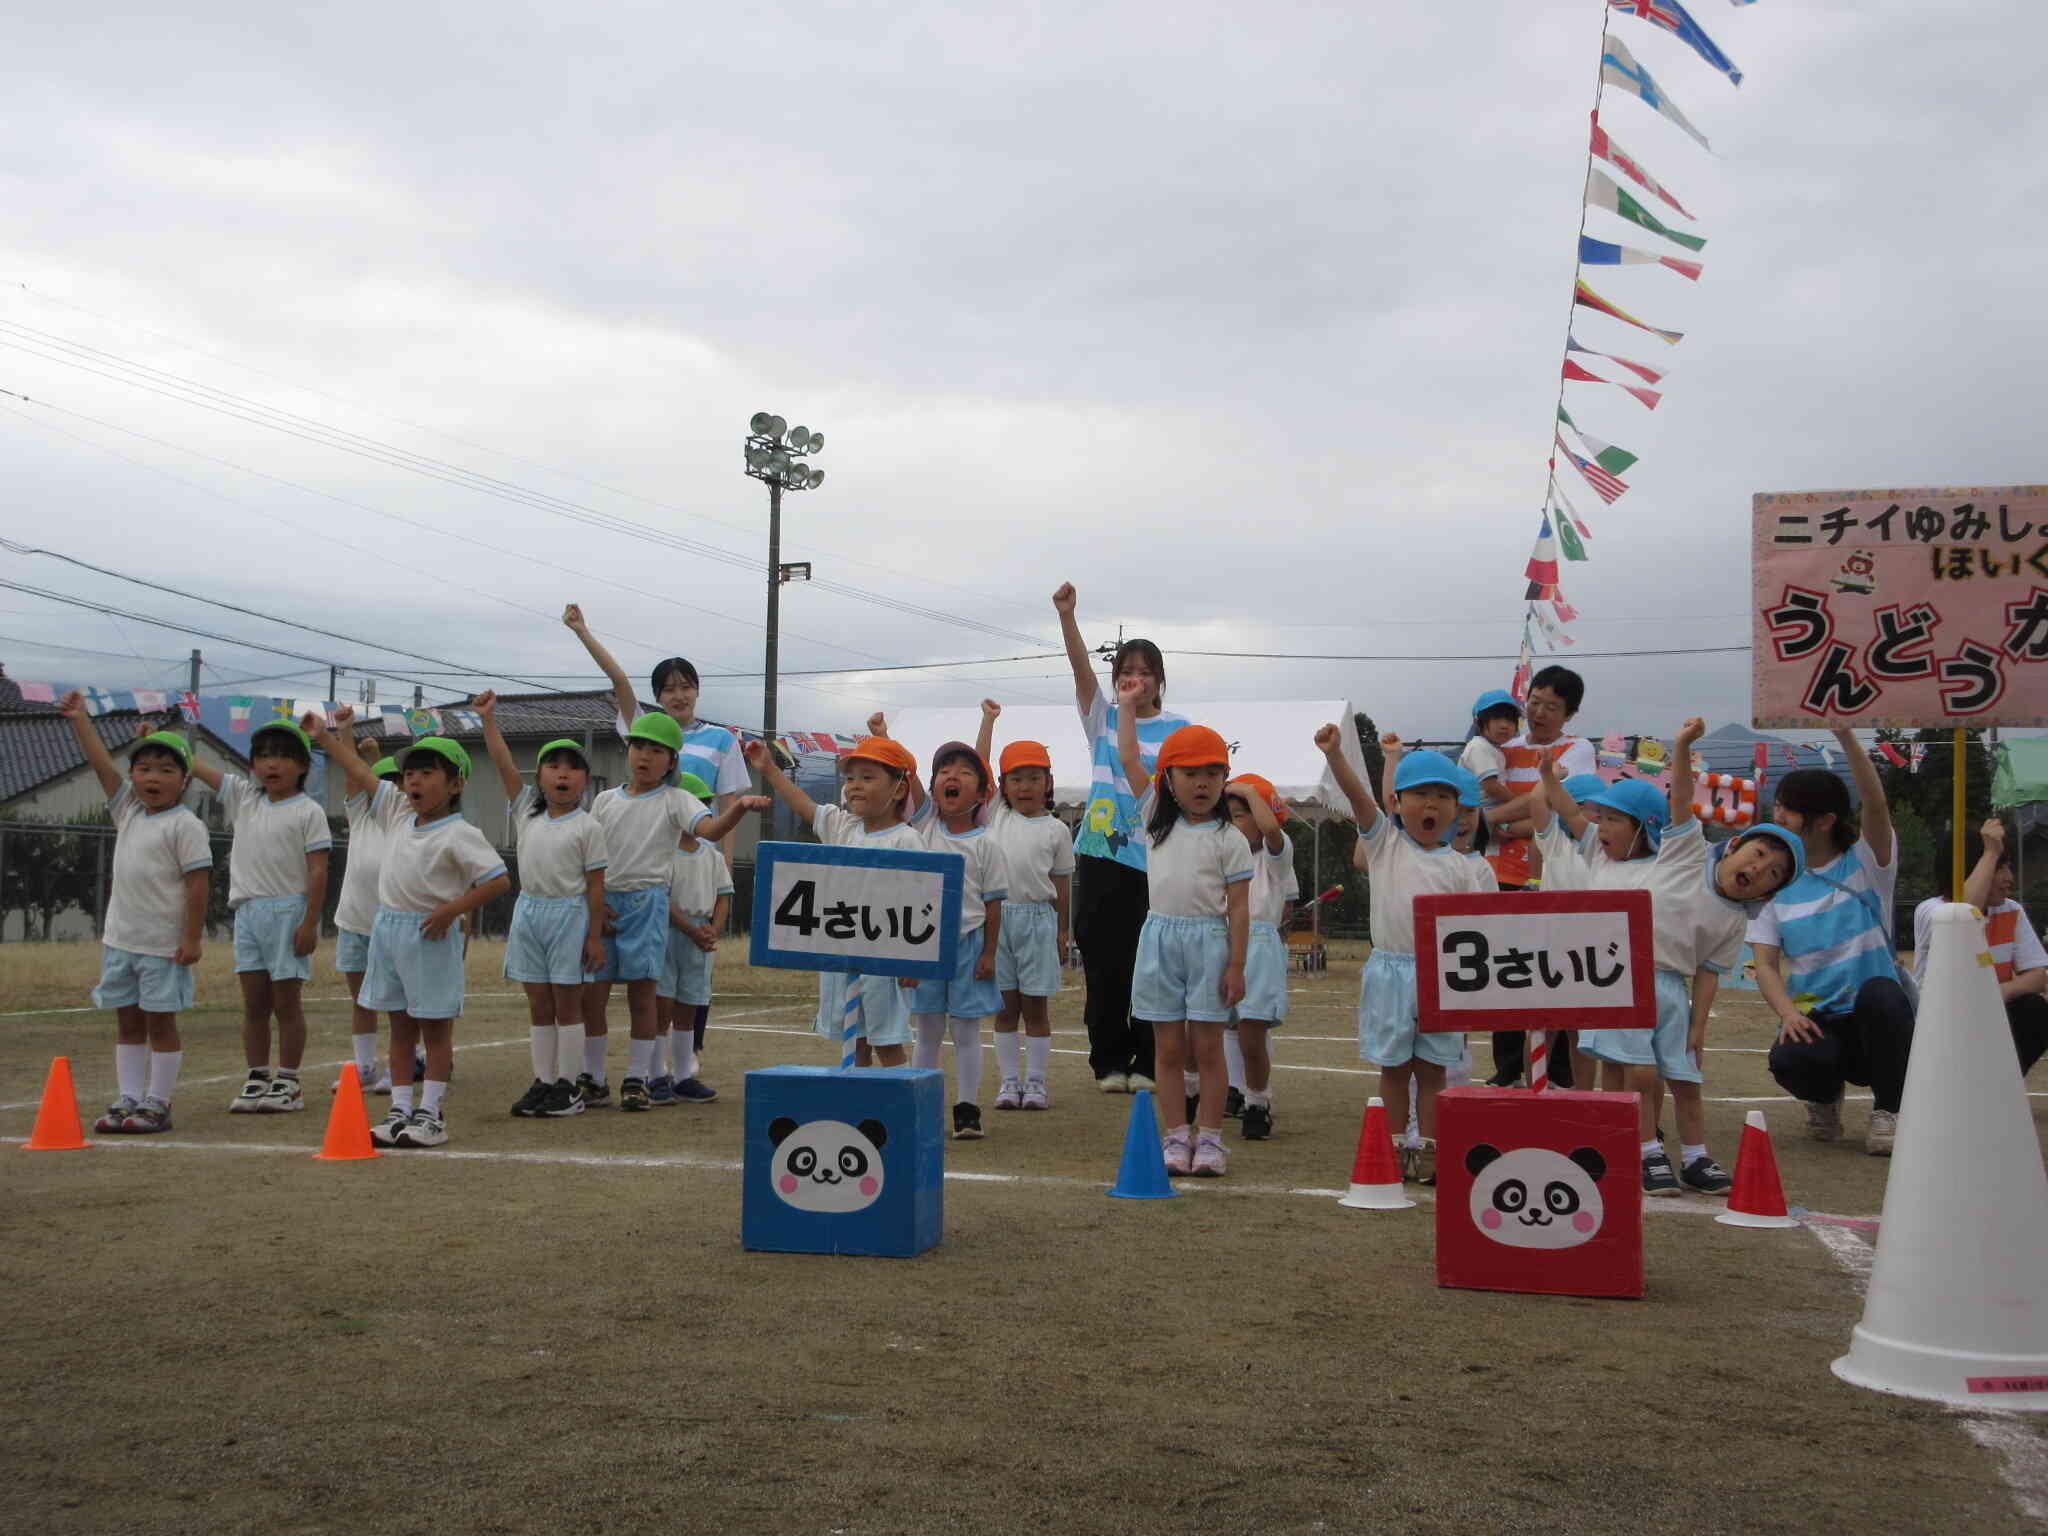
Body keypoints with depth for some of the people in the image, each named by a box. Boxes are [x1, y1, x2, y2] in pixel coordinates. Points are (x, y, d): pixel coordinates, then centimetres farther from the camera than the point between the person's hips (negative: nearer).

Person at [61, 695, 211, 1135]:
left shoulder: (185, 826, -12)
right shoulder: (128, 810, 9)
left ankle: (157, 1104, 8)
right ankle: (127, 1100, 19)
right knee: (127, 1021, 12)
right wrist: (79, 719, 8)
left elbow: (197, 883, -15)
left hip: (163, 945, -7)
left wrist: (192, 938, -18)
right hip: (120, 937, 7)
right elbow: (101, 764, 11)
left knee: (160, 1021, 1)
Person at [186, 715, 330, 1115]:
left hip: (288, 912, -5)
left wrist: (310, 922, -14)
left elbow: (317, 871, -9)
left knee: (286, 1001, 1)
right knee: (254, 1002, 9)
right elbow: (196, 766, 12)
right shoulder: (243, 796, 11)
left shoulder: (308, 812, -5)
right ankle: (256, 1079, 16)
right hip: (248, 910, 5)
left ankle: (288, 1083, 9)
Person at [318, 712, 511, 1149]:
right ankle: (400, 1111, 16)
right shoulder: (398, 814, 8)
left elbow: (499, 880, -18)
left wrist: (452, 909, -21)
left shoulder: (459, 834, -13)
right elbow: (358, 773, 15)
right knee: (401, 1026, 11)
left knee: (436, 1029, 2)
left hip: (431, 936, -7)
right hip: (388, 928, 7)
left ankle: (430, 1113, 5)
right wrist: (327, 734, 14)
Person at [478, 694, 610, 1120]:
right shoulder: (526, 811, 7)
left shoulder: (588, 827, -6)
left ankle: (567, 1086, 7)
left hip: (569, 914, -5)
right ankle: (542, 1082, 15)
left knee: (567, 1003, 1)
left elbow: (595, 885, -7)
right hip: (529, 911, 5)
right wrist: (488, 720, -6)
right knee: (538, 1004, 9)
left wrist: (595, 936, -9)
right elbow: (504, 764, 2)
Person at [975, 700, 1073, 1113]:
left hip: (1038, 917, -1)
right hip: (998, 915, 1)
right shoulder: (995, 814, 7)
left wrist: (1061, 934, 6)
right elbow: (977, 767, 3)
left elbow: (1061, 886, 7)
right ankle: (1009, 1080, 12)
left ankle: (1036, 1081, 9)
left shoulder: (1055, 830, 4)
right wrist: (988, 720, 4)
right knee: (1005, 1005, 6)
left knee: (1035, 1005, 4)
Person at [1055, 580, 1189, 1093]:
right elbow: (1082, 667, -6)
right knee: (1103, 961, 3)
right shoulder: (1102, 718, 10)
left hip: (1157, 859, -2)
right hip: (1101, 854, 2)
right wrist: (1066, 616, -21)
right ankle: (1110, 1061, 13)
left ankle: (1148, 1062, 9)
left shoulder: (1178, 729, 5)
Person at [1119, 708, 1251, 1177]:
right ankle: (1177, 1135, 12)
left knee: (1207, 1048, 2)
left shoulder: (1228, 839, -3)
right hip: (1160, 939, 3)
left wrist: (1236, 967, -9)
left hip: (1208, 941, -3)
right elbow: (1129, 759, 10)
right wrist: (1127, 704, 15)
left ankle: (1209, 1137, 8)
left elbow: (1239, 908, -5)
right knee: (1169, 1049, 6)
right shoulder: (1157, 820, 8)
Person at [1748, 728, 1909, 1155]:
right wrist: (1788, 1013, -20)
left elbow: (1875, 804, -20)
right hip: (1816, 1020, 1)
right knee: (1789, 1060, -34)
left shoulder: (1866, 863, 0)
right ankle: (1825, 1096, 6)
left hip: (1875, 1021, -1)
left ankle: (1888, 1111, -13)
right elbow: (1766, 964, 0)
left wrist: (1843, 732, -30)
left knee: (1879, 992, -37)